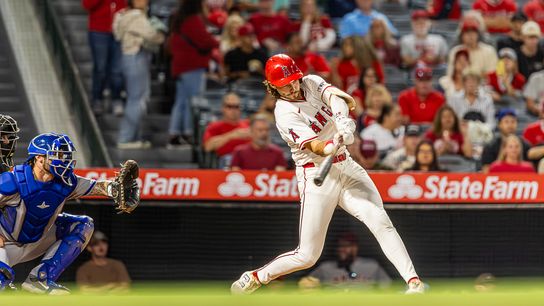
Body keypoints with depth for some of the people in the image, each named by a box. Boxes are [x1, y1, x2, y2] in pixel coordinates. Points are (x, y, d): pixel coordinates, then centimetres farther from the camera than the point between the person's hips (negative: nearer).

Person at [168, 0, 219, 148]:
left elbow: (172, 42, 21)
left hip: (179, 65, 9)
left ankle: (174, 136, 12)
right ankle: (189, 134, -12)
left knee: (181, 101, 12)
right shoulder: (194, 20, -15)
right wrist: (216, 44, -2)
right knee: (193, 102, -8)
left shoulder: (178, 20, 13)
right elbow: (204, 40, -19)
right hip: (194, 66, -9)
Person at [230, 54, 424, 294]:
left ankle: (414, 282, -23)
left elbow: (335, 95, -19)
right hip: (316, 176, -5)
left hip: (345, 166, 5)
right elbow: (314, 146, -26)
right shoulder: (285, 114, -14)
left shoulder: (311, 83, 2)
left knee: (379, 220, -18)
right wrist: (330, 146, -50)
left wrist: (343, 118, -41)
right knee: (307, 256, -2)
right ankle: (255, 278, 21)